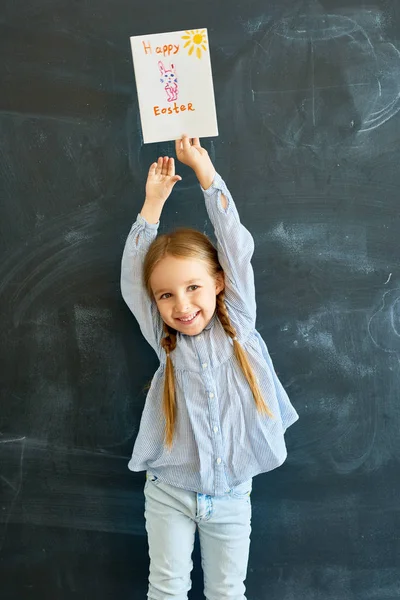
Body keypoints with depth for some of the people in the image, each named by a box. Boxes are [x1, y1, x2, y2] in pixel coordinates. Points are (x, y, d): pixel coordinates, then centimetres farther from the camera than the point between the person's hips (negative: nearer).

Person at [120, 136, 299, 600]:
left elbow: (236, 247, -11)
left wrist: (204, 169, -9)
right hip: (170, 493, 0)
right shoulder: (164, 341, -5)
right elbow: (132, 275, -8)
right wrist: (154, 200, -6)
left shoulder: (239, 323, -6)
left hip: (232, 495, 0)